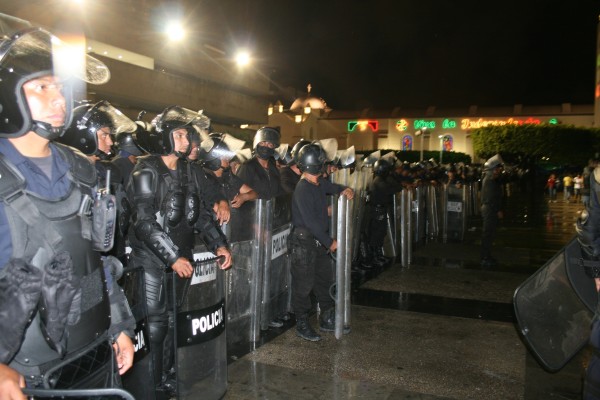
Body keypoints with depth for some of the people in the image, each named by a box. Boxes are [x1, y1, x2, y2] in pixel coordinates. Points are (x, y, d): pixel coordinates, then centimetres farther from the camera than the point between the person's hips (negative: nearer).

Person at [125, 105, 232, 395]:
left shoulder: (191, 171, 10)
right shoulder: (146, 171, -9)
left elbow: (202, 213, 12)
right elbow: (144, 221, -17)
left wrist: (219, 244, -2)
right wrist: (173, 257, -21)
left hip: (182, 256, 5)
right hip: (151, 258, -5)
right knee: (155, 321, -1)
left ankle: (167, 377, 24)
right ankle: (150, 384, 15)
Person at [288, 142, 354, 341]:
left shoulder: (319, 183, 7)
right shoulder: (302, 189, -19)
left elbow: (331, 186, 28)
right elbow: (310, 221, -22)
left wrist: (343, 189, 4)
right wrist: (330, 242, -18)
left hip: (320, 241, 9)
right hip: (304, 242, -9)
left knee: (325, 280, 16)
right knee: (304, 284, 1)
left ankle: (328, 320, 30)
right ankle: (302, 324, 16)